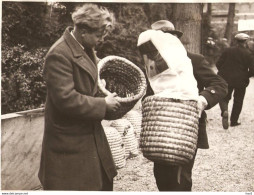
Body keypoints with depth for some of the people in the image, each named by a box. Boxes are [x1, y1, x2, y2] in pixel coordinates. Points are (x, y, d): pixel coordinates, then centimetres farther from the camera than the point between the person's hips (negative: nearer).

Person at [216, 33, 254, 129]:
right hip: (241, 81, -1)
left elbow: (218, 64, -1)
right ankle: (234, 121, 17)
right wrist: (245, 76, 11)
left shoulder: (227, 50, -2)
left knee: (224, 98, 11)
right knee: (238, 101, 13)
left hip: (226, 79, 1)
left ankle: (224, 111, -20)